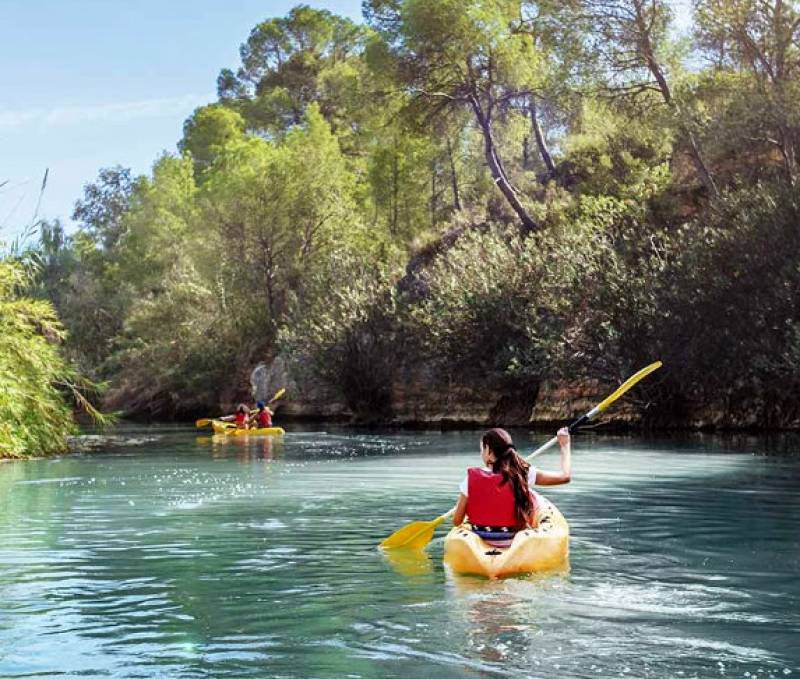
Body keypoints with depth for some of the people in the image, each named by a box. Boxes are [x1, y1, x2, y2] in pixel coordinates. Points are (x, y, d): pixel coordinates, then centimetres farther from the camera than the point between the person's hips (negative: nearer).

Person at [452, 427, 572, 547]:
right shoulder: (523, 473, -13)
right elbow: (565, 476, -7)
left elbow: (457, 521, -10)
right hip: (513, 540, -1)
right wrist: (565, 444, 8)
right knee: (532, 497, 23)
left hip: (482, 541, 1)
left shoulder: (471, 478, -13)